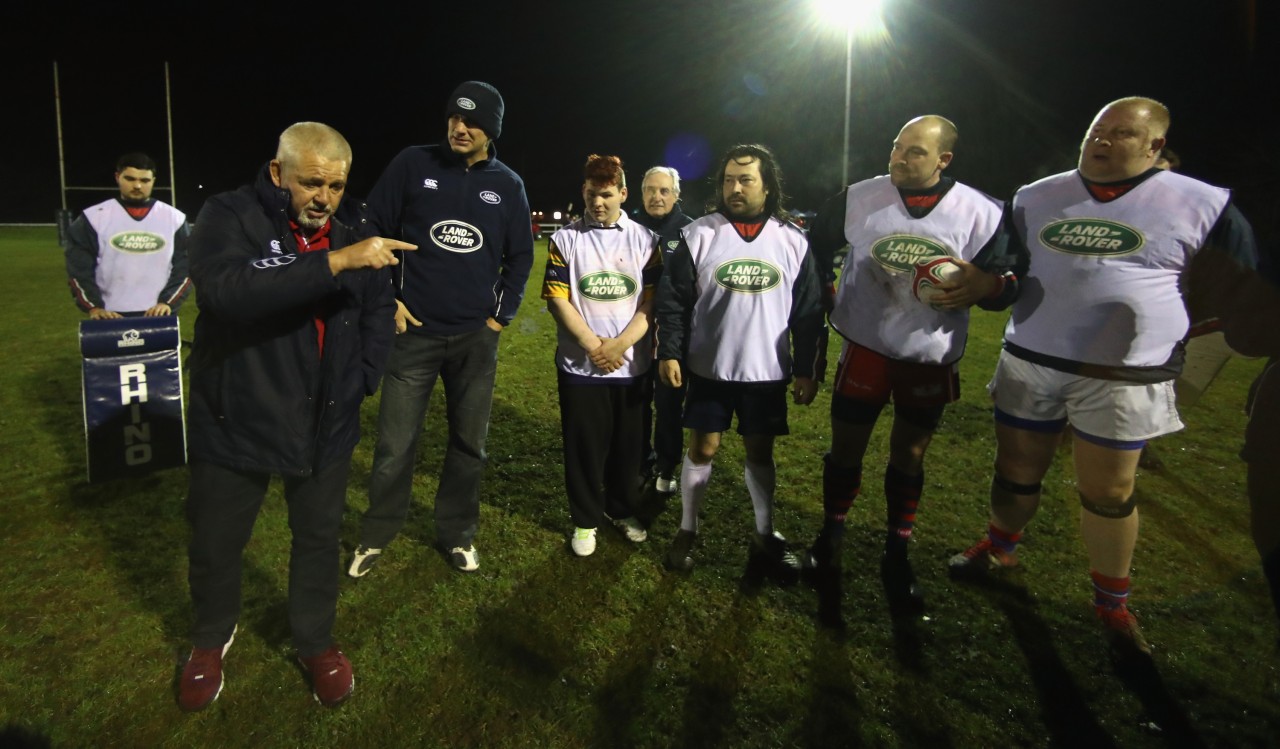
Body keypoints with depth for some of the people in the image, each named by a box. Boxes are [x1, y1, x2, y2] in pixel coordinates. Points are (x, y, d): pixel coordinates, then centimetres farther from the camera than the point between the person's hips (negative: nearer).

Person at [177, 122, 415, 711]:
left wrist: (362, 379, 4)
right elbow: (227, 289, -34)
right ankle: (211, 638, 44)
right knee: (216, 545, 15)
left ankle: (316, 644, 38)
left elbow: (378, 311, 16)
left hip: (325, 425, 3)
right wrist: (335, 262, -38)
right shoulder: (228, 217, -13)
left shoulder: (350, 236, 1)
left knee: (318, 539, 15)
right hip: (235, 423, -2)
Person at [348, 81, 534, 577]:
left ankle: (458, 533, 28)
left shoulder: (508, 185, 4)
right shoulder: (413, 165, -2)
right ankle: (376, 536, 24)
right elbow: (375, 229, 2)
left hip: (477, 337, 2)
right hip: (414, 331, -2)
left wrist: (501, 315, 5)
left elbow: (520, 257, 12)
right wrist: (387, 299, -5)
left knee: (469, 443, 10)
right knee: (395, 444, 3)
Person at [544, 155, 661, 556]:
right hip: (579, 365, -1)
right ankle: (585, 520, 23)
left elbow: (651, 300, -1)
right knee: (583, 447, 6)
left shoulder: (644, 239, 3)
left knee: (627, 444, 12)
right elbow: (557, 298, -4)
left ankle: (621, 509, 33)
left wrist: (619, 344, -12)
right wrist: (594, 346, -13)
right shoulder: (565, 239, 1)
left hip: (632, 365, 1)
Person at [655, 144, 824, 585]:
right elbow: (672, 300, -2)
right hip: (708, 368, -1)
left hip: (767, 371, 1)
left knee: (760, 452, 12)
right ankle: (687, 531, 25)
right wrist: (669, 353, -9)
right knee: (702, 449, 7)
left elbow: (807, 312, 5)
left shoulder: (793, 242, 1)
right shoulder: (698, 235, -3)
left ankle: (766, 537, 27)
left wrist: (806, 369, 4)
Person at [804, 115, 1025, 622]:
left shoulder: (982, 213, -8)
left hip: (932, 359, 1)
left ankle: (897, 556, 31)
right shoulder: (856, 200, -5)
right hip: (865, 348, 0)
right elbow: (815, 253, 8)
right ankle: (830, 539, 30)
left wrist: (987, 285, -22)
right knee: (845, 451, 7)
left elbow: (1012, 276, 0)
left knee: (909, 456, 14)